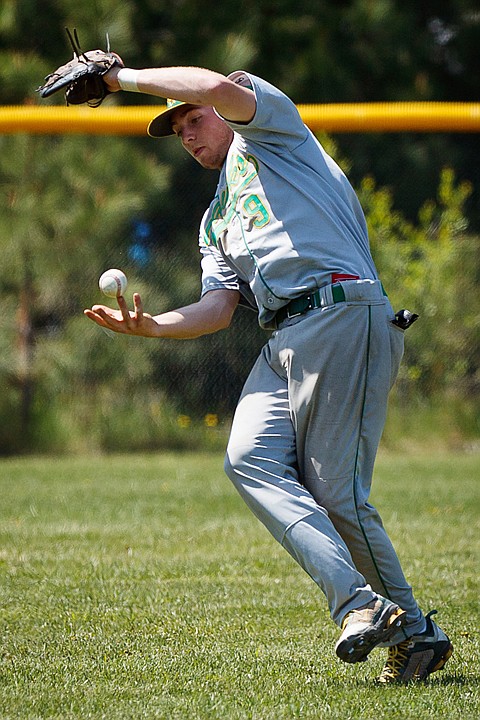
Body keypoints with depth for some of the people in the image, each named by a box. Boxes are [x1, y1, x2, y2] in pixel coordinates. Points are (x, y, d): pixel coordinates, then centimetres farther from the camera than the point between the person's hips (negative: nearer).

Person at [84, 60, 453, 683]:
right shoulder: (217, 219, 33)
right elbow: (219, 306, 18)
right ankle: (358, 604, -19)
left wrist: (125, 78, 5)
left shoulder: (265, 128, 16)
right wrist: (152, 327, 0)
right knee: (250, 458, -16)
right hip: (284, 340, 8)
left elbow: (219, 87, -7)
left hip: (343, 316, -8)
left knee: (335, 491, -14)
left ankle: (416, 630, -7)